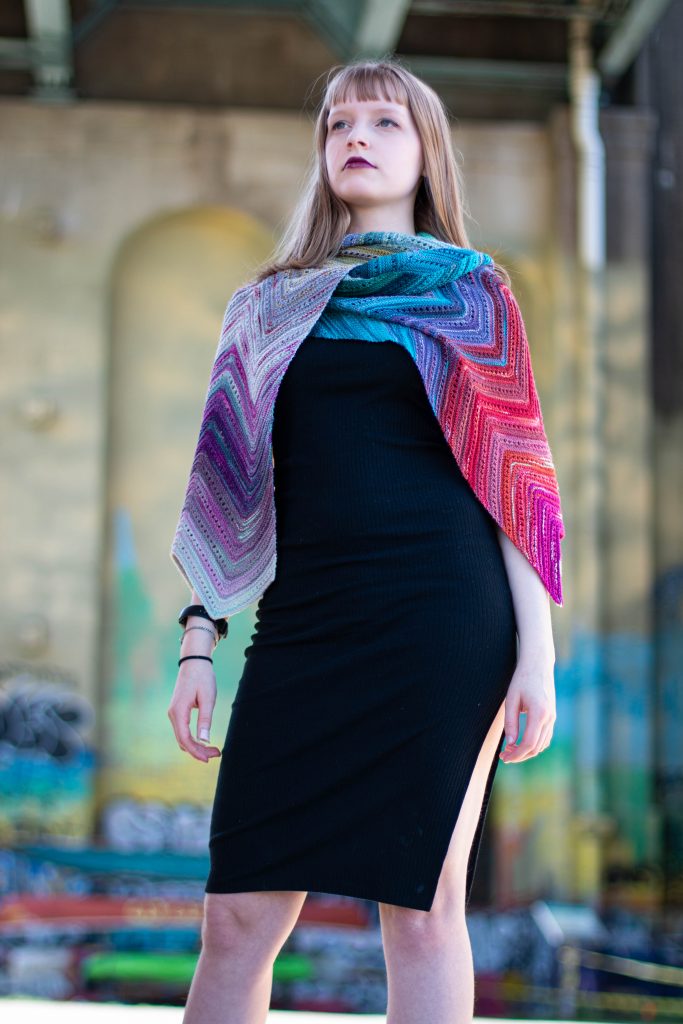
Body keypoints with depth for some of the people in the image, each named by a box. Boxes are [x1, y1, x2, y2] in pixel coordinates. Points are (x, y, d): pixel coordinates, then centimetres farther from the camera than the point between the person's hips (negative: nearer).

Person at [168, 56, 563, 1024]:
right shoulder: (272, 304, 18)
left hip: (441, 615, -2)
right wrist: (199, 643, 6)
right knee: (240, 915, -3)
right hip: (303, 620, 3)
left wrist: (538, 652, -4)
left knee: (423, 908, -3)